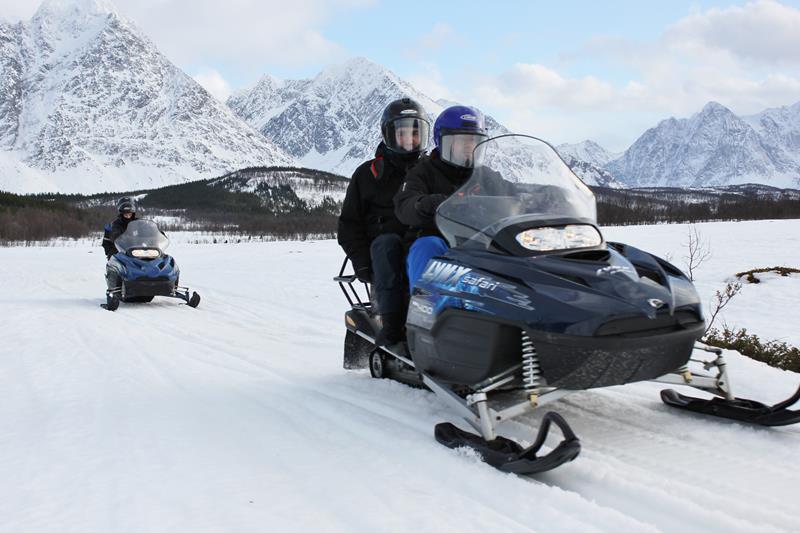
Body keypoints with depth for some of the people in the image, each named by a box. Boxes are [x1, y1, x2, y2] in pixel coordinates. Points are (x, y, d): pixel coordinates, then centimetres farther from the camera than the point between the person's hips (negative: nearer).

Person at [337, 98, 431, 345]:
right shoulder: (368, 174, 12)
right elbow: (348, 224, 9)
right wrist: (363, 263, -6)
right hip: (384, 251, -1)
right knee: (388, 241, -36)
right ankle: (391, 323, -42)